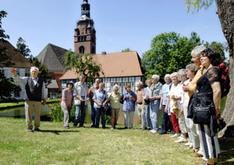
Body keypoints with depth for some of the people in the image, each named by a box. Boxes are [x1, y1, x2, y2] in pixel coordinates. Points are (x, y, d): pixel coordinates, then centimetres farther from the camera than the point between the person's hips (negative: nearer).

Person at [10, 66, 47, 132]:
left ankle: (36, 127, 17)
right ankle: (29, 127, 16)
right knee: (28, 114, 3)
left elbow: (44, 90, 12)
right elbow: (18, 79, -5)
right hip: (29, 100, -1)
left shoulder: (41, 81, 10)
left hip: (38, 101, 1)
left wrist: (44, 99, 5)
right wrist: (14, 73, -25)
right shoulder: (27, 79, 8)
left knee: (37, 114, 4)